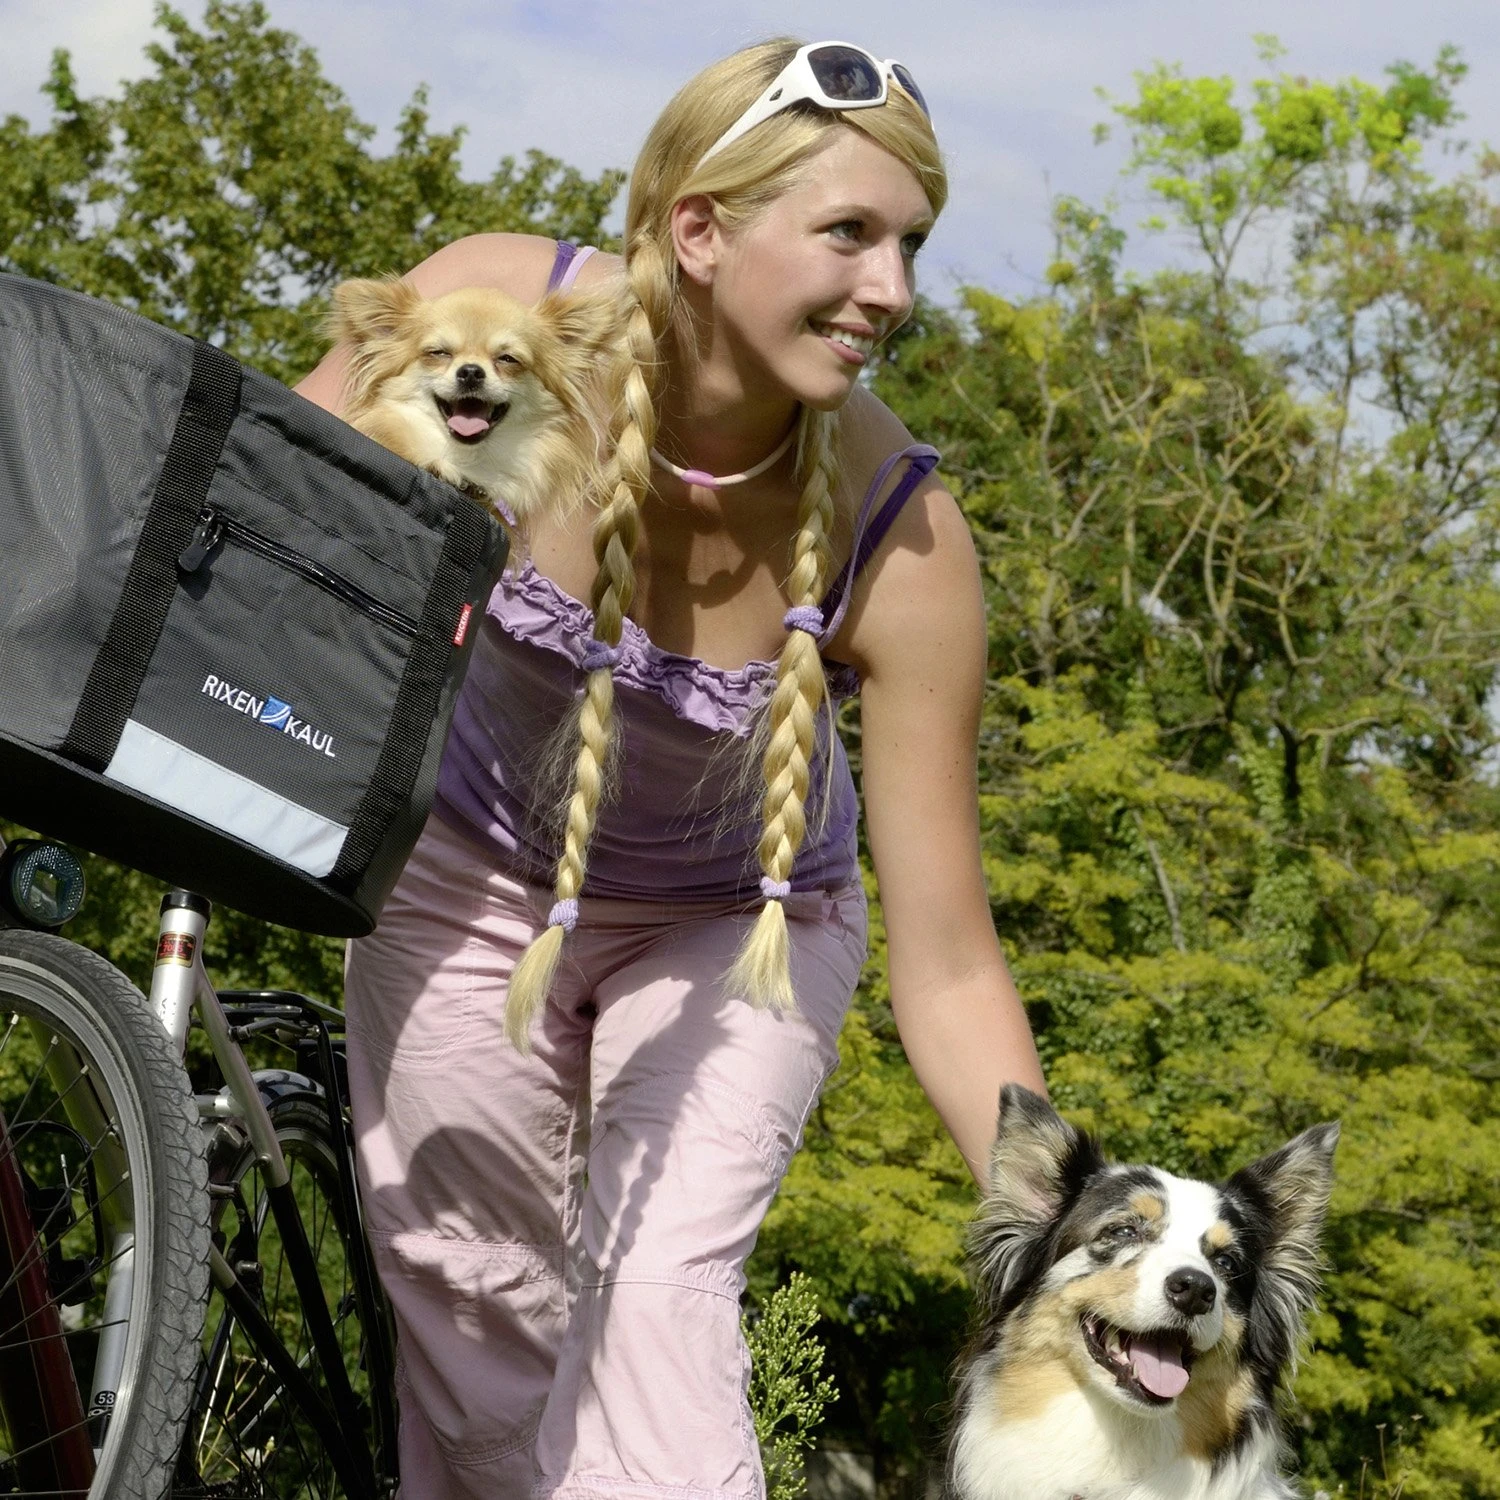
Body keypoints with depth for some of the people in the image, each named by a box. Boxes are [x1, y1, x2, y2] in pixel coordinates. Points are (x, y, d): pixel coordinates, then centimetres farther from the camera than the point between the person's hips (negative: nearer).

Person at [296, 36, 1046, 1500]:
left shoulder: (899, 543, -33)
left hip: (731, 924, -1)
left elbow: (947, 969, -27)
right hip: (469, 871, 2)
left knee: (659, 1297, -18)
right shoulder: (494, 312, -30)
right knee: (469, 1294, 9)